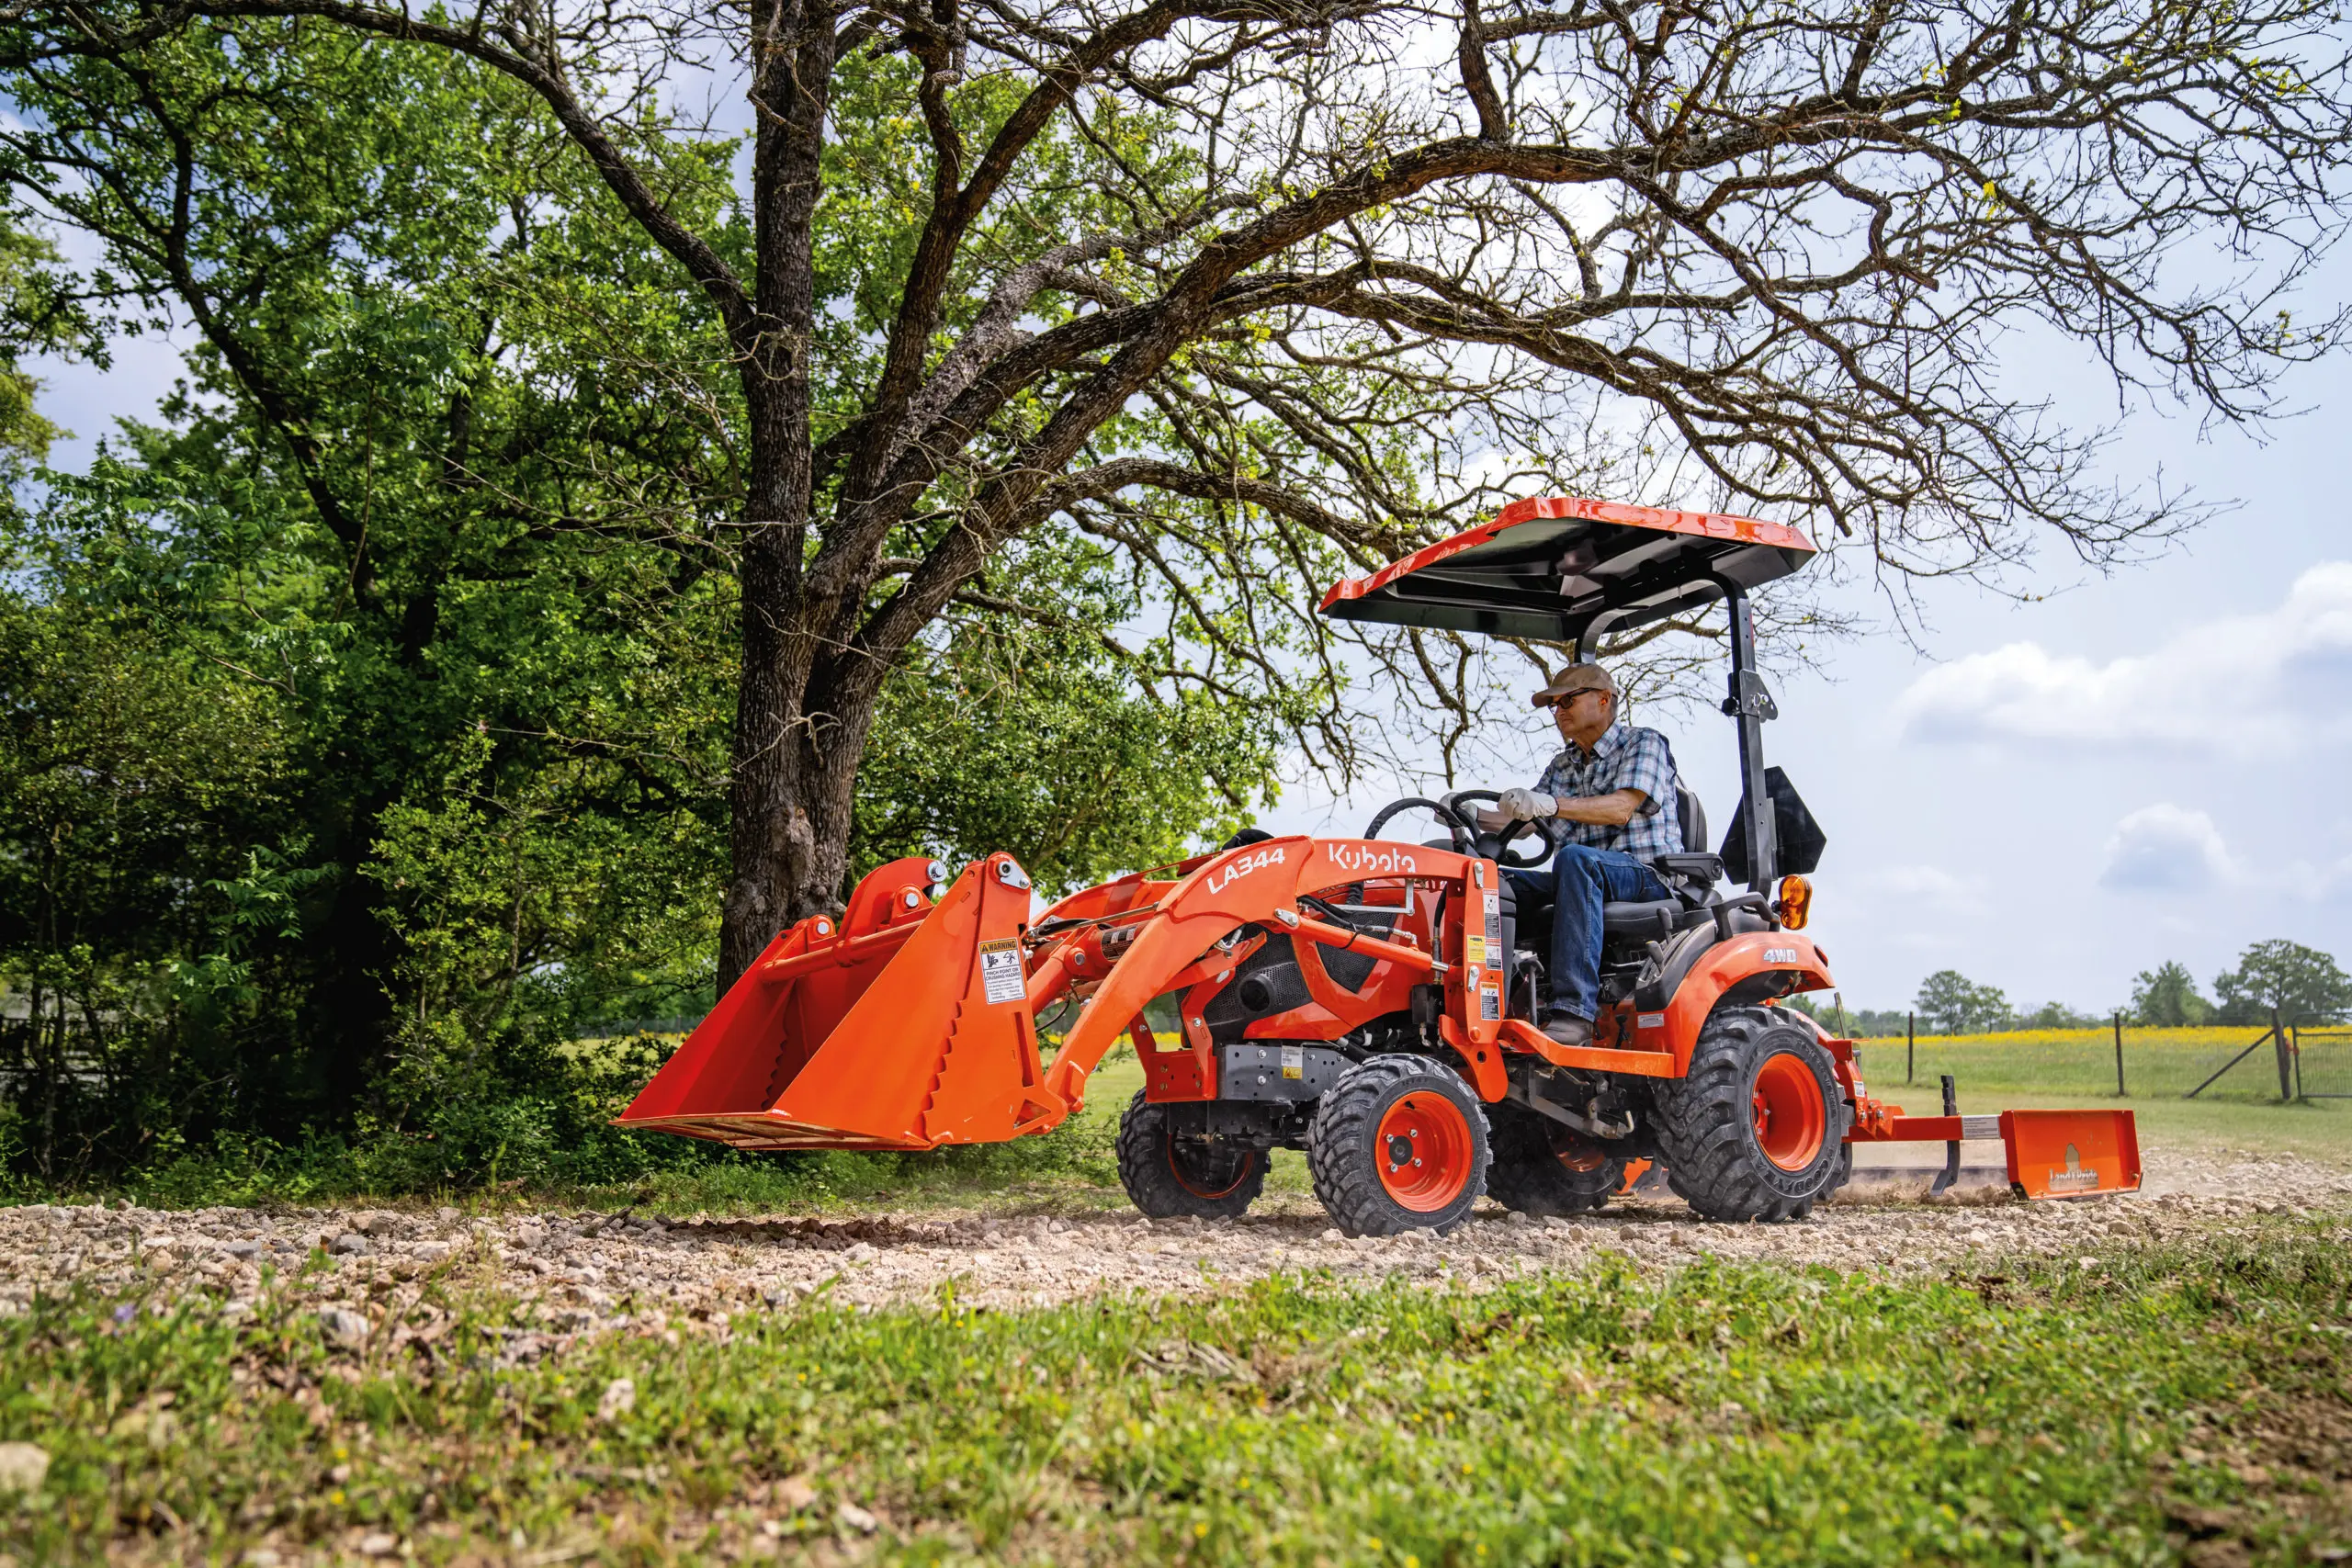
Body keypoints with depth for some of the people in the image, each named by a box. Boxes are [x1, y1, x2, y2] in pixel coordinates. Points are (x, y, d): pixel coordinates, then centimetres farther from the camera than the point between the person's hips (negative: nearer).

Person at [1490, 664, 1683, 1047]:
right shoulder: (1563, 765, 23)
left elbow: (1621, 809, -17)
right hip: (1587, 879, 7)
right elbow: (1521, 822, 15)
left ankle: (1573, 1012, -46)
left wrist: (1552, 805, -32)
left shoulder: (1643, 743, 2)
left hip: (1649, 875, -7)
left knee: (1574, 858, -38)